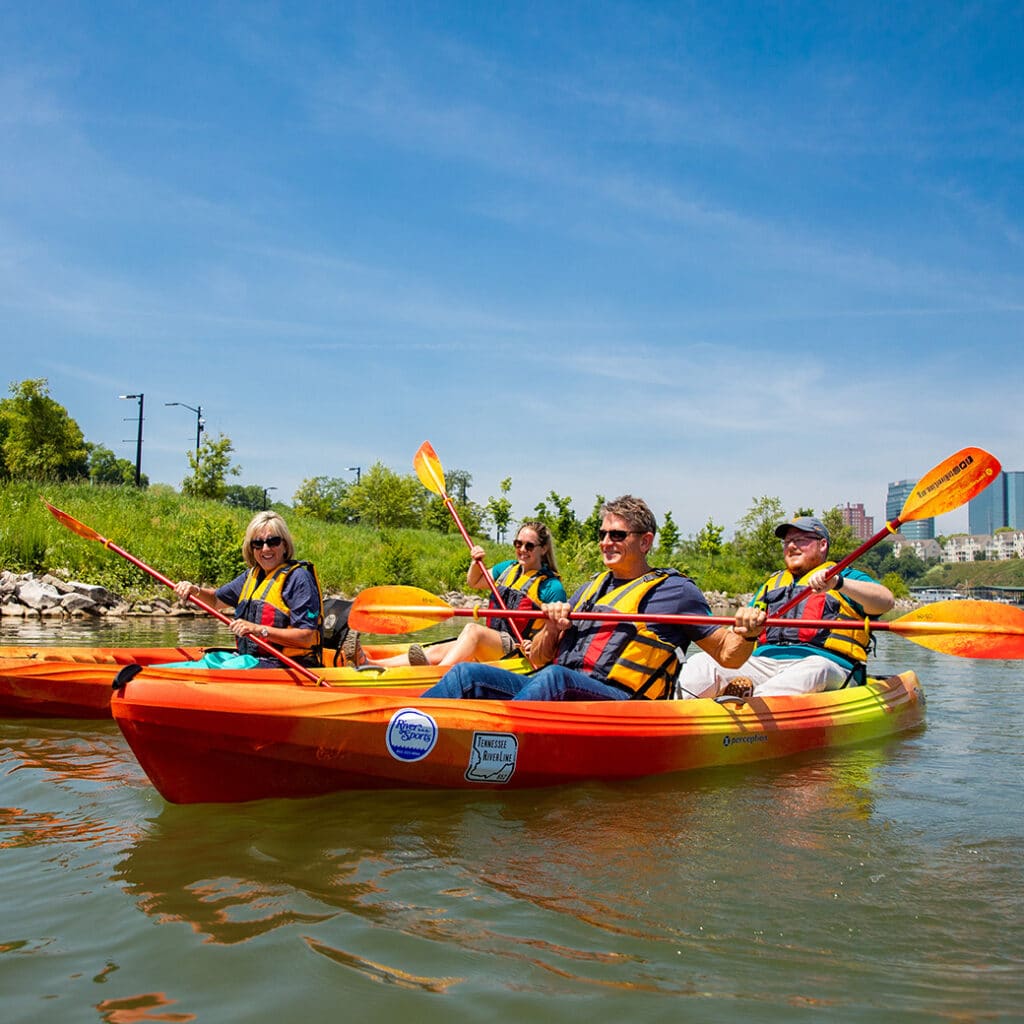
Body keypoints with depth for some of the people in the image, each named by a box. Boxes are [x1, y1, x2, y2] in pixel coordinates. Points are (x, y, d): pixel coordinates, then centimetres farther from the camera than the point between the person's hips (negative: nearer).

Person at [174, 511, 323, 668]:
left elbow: (306, 636, -19)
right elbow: (216, 599, 30)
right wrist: (195, 590, 8)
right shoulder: (252, 575, 14)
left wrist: (259, 630, -24)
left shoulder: (298, 578, -12)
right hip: (250, 660, 8)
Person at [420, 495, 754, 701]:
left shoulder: (673, 589, 12)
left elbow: (728, 655, 8)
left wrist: (744, 635, -15)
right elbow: (537, 660, 26)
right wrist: (552, 630, 3)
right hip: (554, 697, 6)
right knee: (468, 674, -14)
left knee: (555, 678, -38)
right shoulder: (589, 590, 28)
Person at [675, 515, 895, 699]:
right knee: (699, 665, -20)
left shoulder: (845, 576, 20)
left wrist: (838, 583, -17)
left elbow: (885, 601, -1)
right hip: (762, 661, 4)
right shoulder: (772, 583, 34)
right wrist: (746, 626, -3)